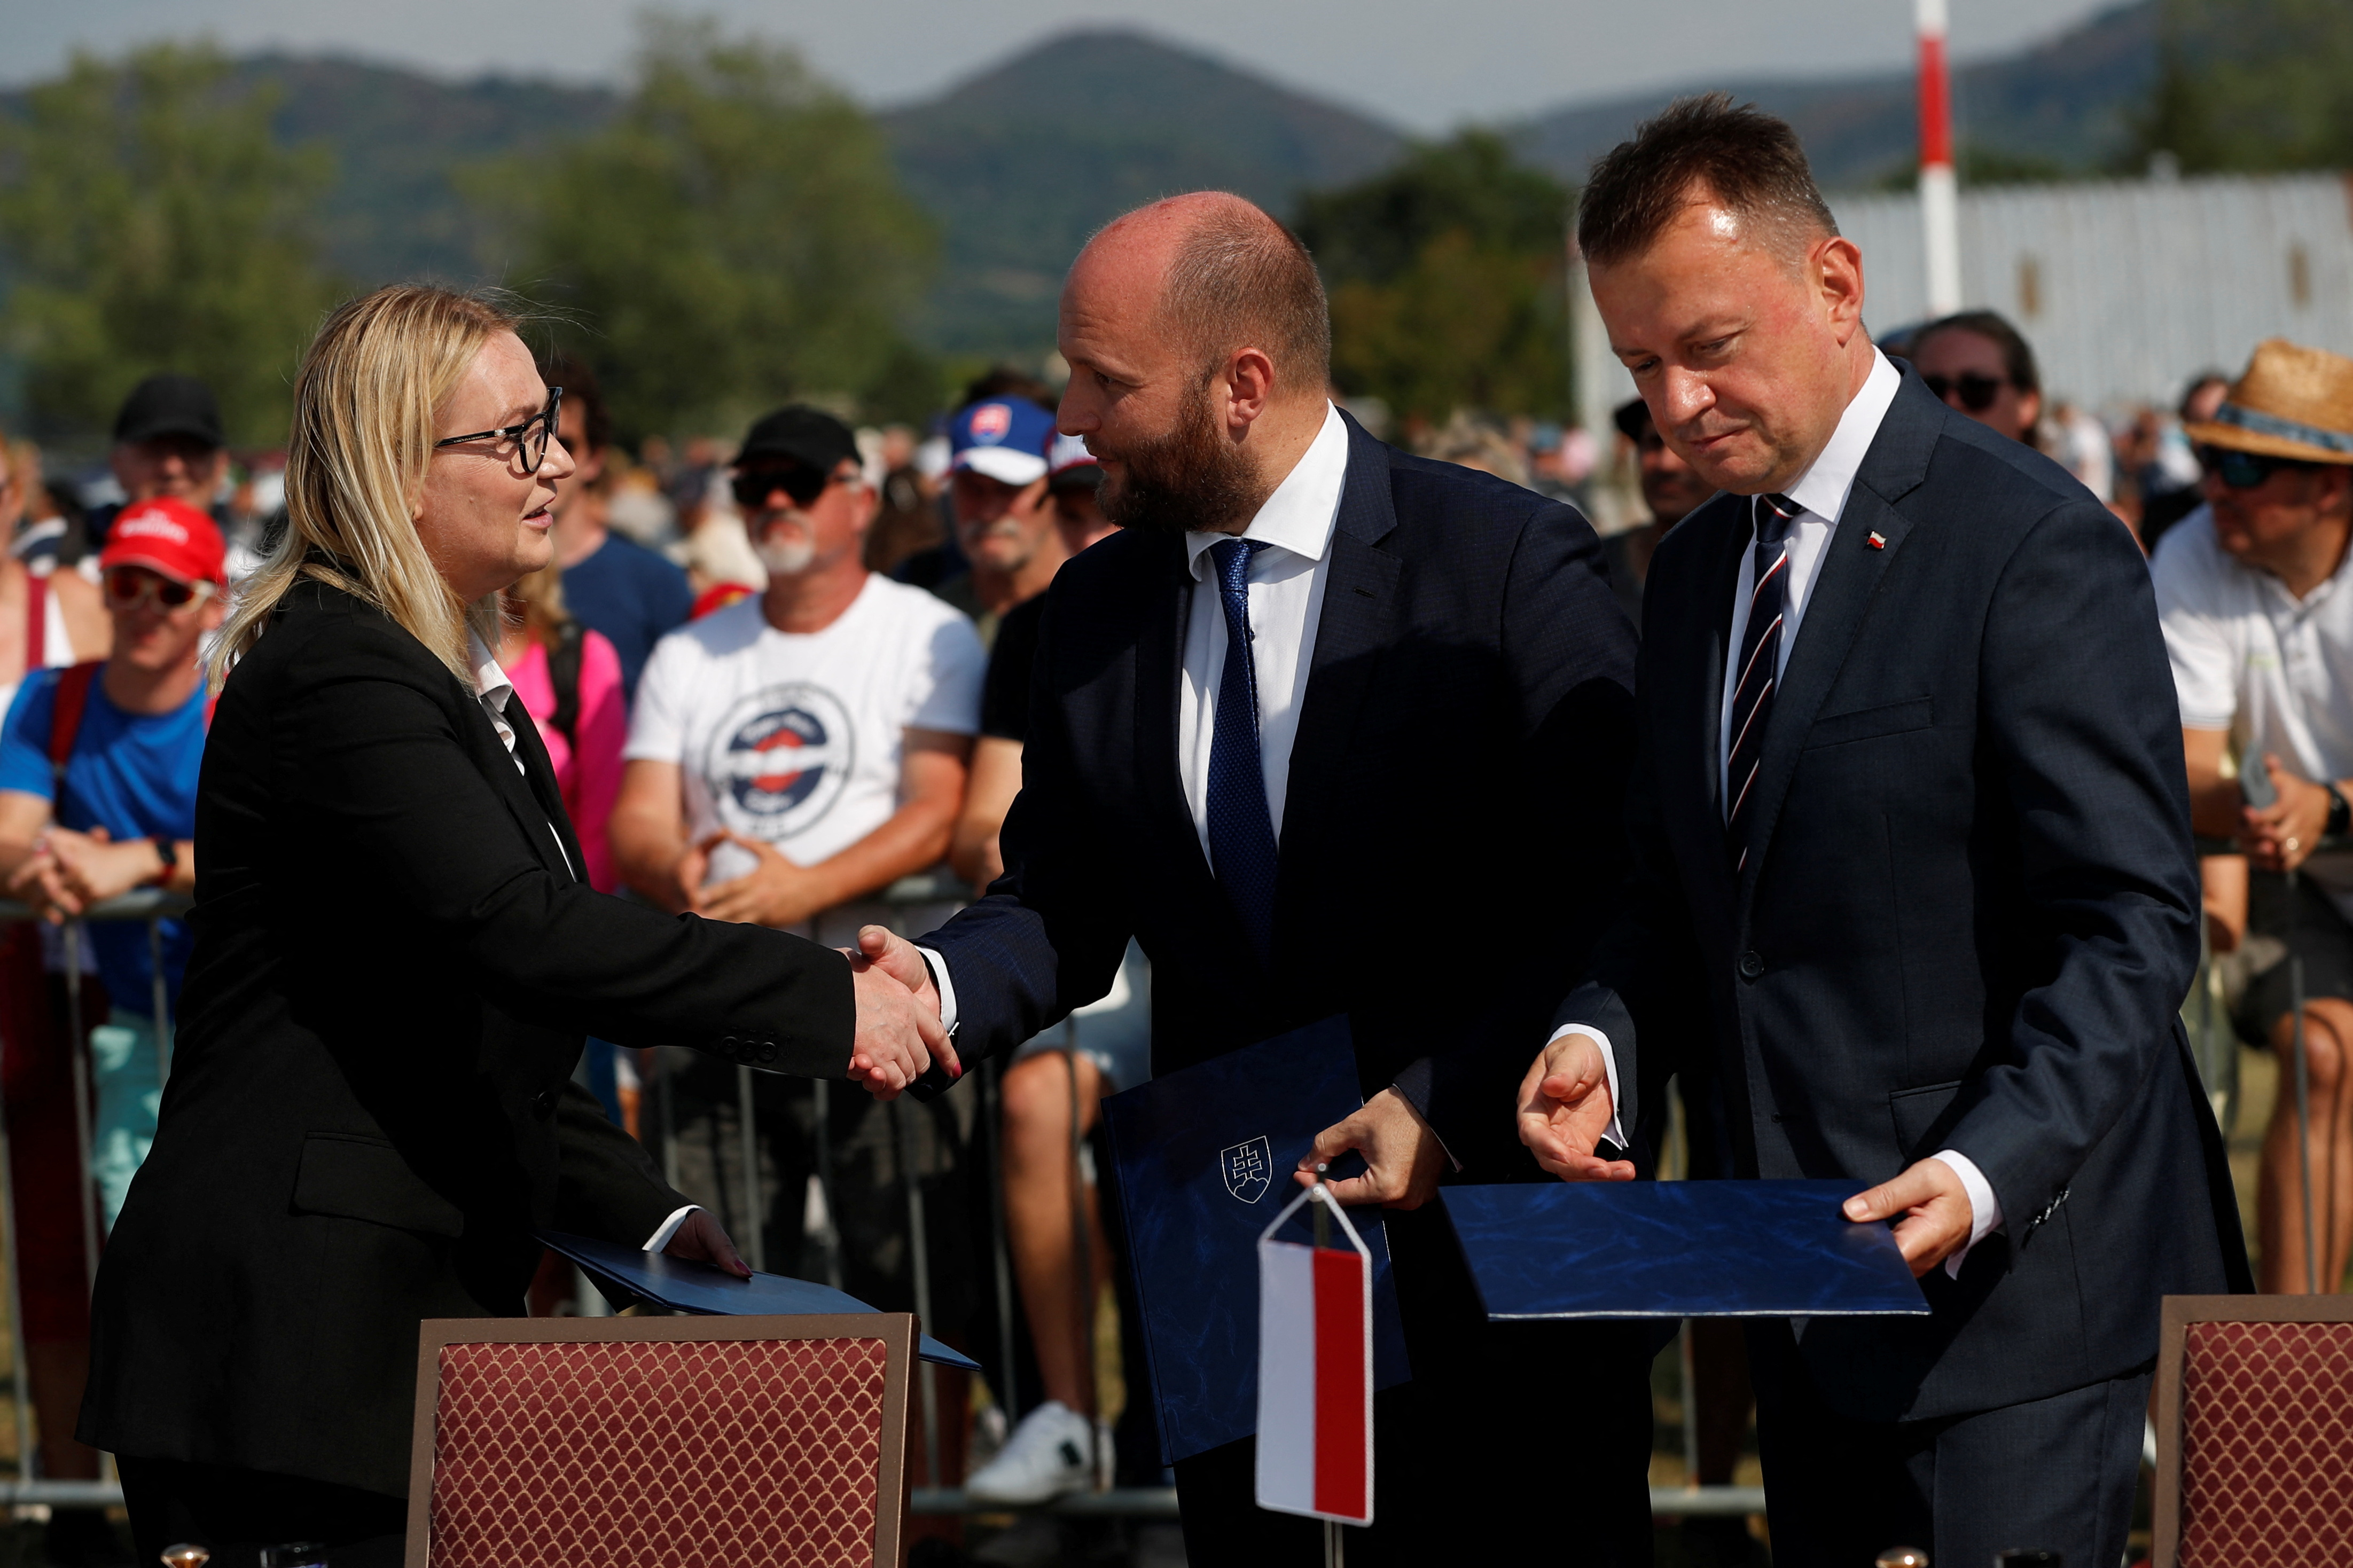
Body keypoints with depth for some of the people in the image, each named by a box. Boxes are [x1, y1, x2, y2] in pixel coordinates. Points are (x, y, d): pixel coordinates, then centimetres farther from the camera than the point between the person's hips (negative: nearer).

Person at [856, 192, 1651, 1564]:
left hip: (1491, 1238, -5)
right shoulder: (1097, 611, 8)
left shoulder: (1512, 564, -10)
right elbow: (1063, 899, 13)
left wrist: (1444, 1101, -21)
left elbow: (1621, 906, -12)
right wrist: (943, 985, -9)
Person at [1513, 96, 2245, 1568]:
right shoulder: (1696, 570, 14)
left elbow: (2129, 926, -15)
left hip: (2011, 1277, -8)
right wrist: (1605, 1037, -2)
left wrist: (1986, 1173, -28)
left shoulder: (2034, 545, -12)